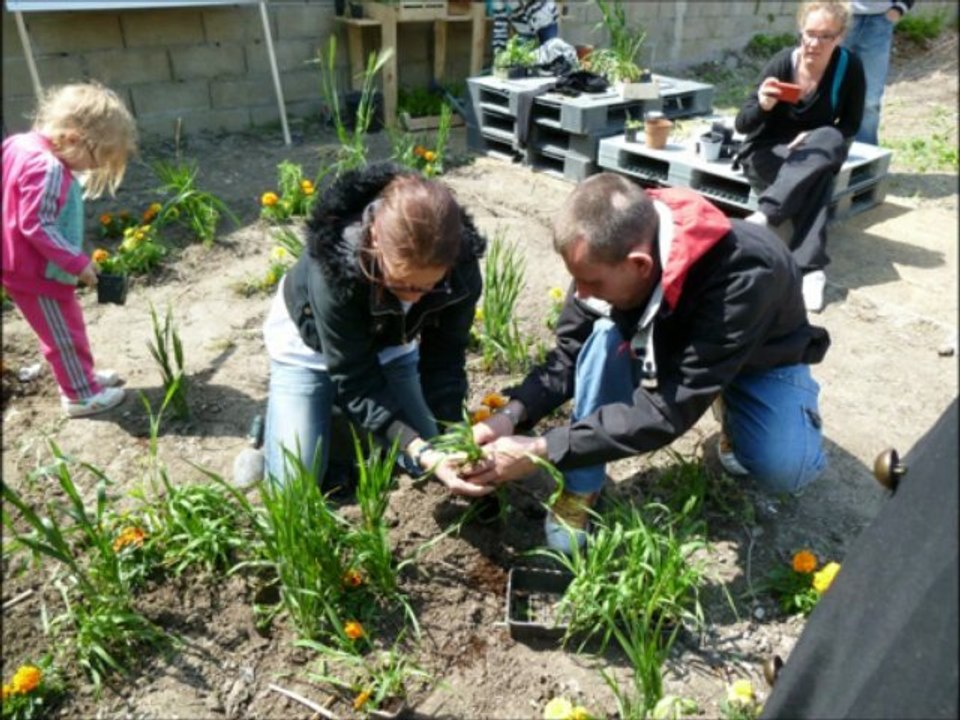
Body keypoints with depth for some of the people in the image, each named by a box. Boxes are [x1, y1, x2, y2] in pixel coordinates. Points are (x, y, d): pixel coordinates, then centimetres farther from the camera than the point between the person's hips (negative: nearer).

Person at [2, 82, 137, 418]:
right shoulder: (48, 168, -28)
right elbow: (35, 226, -29)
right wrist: (77, 263, -23)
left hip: (27, 266, 9)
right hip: (38, 273, -9)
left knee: (66, 330, 23)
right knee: (64, 335, 6)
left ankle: (82, 377, 40)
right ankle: (81, 395, 22)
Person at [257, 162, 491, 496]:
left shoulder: (461, 267, -32)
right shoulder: (334, 268, -43)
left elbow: (444, 357, -20)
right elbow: (355, 382, -33)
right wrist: (422, 450, -43)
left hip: (389, 342, 4)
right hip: (310, 342, -3)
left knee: (425, 464, 2)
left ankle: (344, 415, 23)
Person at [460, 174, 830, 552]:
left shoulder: (744, 278, -44)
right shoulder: (614, 249, -28)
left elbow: (666, 410, -42)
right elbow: (570, 353, -17)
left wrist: (541, 450, -42)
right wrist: (513, 413, -34)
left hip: (761, 357, -3)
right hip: (673, 341, 3)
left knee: (785, 468, -29)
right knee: (605, 335, -28)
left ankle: (738, 424, 6)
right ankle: (579, 493, -13)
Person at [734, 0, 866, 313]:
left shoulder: (849, 66, -11)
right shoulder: (783, 62, -16)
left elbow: (851, 125, -3)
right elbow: (742, 125, -16)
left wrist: (812, 137, -22)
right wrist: (763, 105, -38)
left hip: (818, 150, 3)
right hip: (766, 153, -2)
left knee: (830, 141, -33)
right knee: (816, 176, -34)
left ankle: (763, 216, -44)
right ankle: (810, 268, -41)